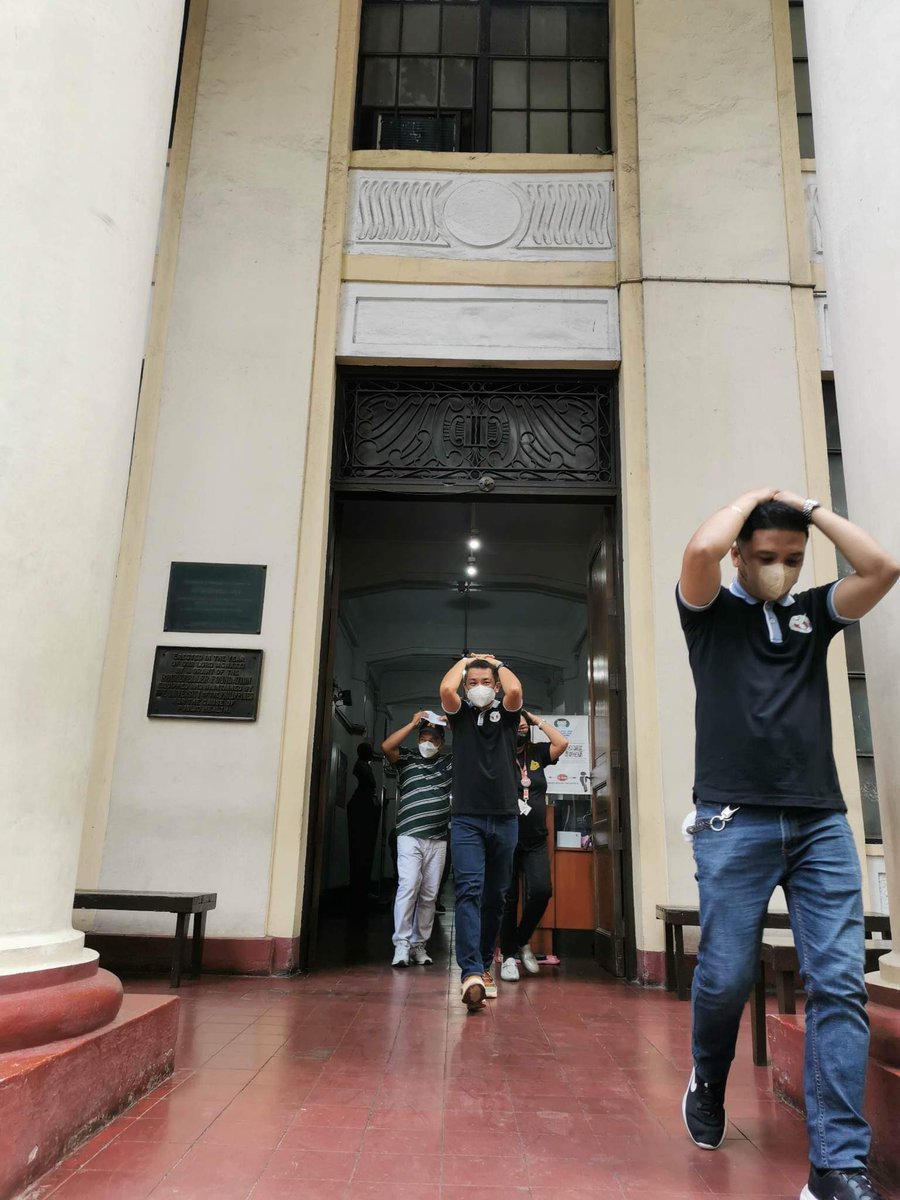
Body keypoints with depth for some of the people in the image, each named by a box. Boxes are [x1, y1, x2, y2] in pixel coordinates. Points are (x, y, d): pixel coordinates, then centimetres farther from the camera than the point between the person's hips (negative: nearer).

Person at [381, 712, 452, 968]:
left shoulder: (449, 762, 14)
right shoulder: (407, 759, 7)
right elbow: (386, 746, -10)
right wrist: (412, 724, -8)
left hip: (438, 839, 3)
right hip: (410, 836, -3)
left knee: (429, 894, 5)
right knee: (408, 886, -15)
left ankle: (419, 944, 14)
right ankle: (401, 944, -11)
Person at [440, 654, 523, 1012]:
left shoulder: (506, 714, 10)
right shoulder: (460, 714, 9)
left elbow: (515, 690, -14)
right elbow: (446, 689, -12)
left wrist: (496, 663, 4)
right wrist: (466, 660, 5)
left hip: (504, 818, 2)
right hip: (466, 818, -2)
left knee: (495, 897, 8)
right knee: (468, 891, -15)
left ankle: (483, 964, 22)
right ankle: (471, 973, -22)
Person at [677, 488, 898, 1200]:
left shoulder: (814, 612, 17)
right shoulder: (712, 612, 7)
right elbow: (701, 549, -14)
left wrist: (809, 506, 8)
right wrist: (755, 496, 3)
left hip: (822, 820, 3)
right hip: (735, 820, -3)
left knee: (840, 983, -4)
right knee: (726, 978, 2)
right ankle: (708, 1084, 32)